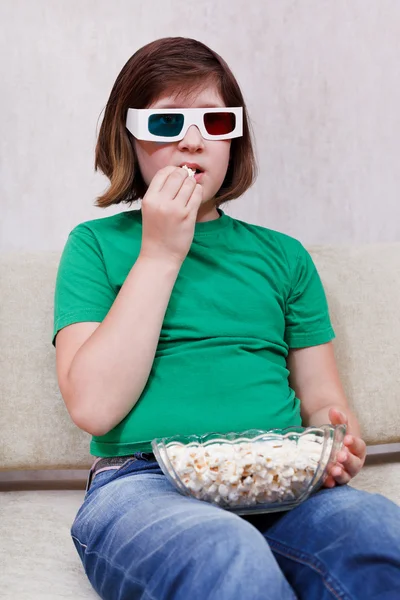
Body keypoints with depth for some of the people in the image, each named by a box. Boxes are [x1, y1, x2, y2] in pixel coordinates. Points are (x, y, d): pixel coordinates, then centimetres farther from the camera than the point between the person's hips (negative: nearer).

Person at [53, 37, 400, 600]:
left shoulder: (283, 255, 20)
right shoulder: (97, 244, 11)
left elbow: (321, 397, 18)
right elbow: (93, 406, -4)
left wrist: (338, 440, -7)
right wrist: (161, 254, -4)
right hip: (144, 485, -3)